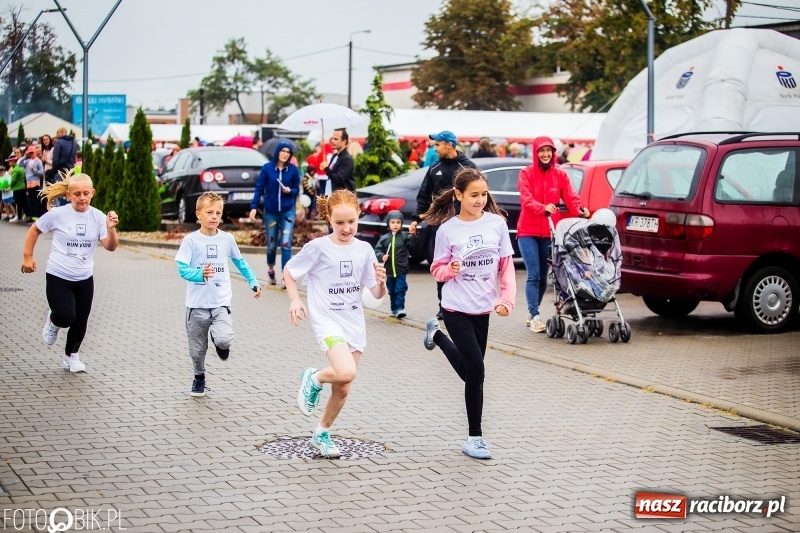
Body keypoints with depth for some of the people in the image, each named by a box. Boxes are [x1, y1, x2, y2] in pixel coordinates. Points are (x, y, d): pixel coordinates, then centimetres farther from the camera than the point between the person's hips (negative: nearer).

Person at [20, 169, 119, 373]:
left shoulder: (98, 217, -6)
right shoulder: (57, 214, -12)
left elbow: (110, 247, -10)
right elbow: (34, 230, 4)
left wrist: (111, 228, -28)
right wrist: (27, 257, 2)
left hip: (84, 278, 3)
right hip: (58, 276, -3)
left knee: (80, 322, 9)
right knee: (66, 317, -17)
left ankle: (71, 355, 36)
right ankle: (53, 321, 21)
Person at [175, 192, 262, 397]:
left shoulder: (227, 239, 2)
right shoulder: (190, 240, -7)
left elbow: (239, 262, 18)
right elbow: (183, 269, -12)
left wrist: (253, 281, 20)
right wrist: (201, 274, -31)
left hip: (221, 303, 1)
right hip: (197, 305, -1)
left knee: (224, 340, -22)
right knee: (197, 350, 10)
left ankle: (220, 343, 15)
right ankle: (199, 377, 38)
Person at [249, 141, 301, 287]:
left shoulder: (293, 170, -3)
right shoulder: (267, 168, -5)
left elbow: (297, 190, 6)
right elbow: (259, 188, -3)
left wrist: (290, 190, -16)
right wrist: (254, 206, -9)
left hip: (288, 212, 0)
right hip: (270, 212, 1)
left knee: (286, 244, -9)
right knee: (271, 245, 11)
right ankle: (271, 270, 35)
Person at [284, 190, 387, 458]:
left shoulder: (364, 249, 2)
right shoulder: (318, 247, -9)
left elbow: (377, 294, 5)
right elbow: (289, 272, 3)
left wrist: (381, 282, -17)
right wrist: (295, 300, -11)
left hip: (354, 322, 5)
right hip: (326, 319, -4)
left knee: (342, 389, 8)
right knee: (346, 372, -27)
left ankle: (321, 433, 30)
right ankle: (313, 379, 5)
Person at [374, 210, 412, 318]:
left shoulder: (405, 236, -4)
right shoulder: (384, 238, 1)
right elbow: (377, 250, 2)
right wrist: (381, 256, -17)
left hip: (401, 270, -3)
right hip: (389, 270, 3)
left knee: (400, 290, -7)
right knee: (392, 291, 13)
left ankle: (399, 308, -5)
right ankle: (394, 309, 24)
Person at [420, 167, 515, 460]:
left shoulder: (497, 223, -2)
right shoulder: (447, 229, -8)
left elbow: (506, 265, 4)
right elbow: (437, 269, 1)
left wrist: (507, 298, -6)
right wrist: (450, 269, -21)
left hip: (483, 308, 4)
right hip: (456, 307, -4)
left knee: (469, 371, 12)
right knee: (475, 369, -9)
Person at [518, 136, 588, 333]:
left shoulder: (560, 175, 8)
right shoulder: (526, 174, -1)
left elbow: (571, 197, -2)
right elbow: (526, 199, -14)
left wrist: (580, 210, -24)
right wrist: (543, 207, -34)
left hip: (549, 232, 4)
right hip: (528, 231, -4)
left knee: (543, 275, 9)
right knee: (533, 274, -11)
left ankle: (532, 313, 25)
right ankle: (535, 317, -9)